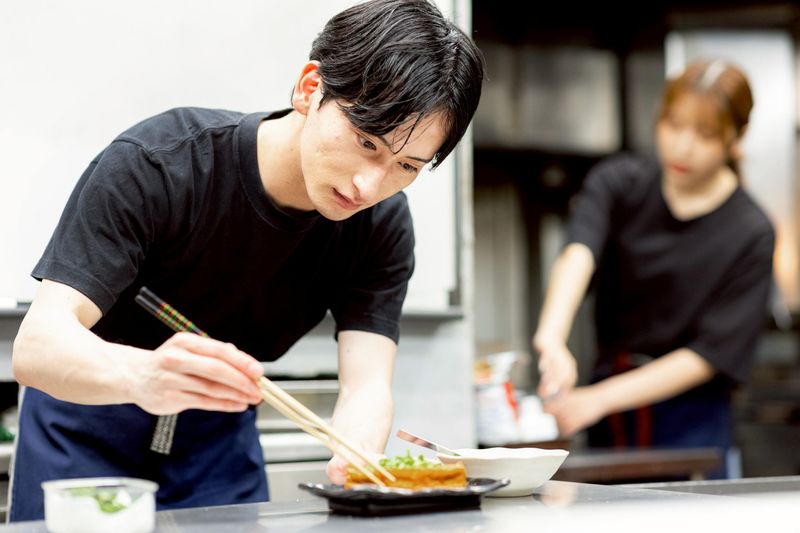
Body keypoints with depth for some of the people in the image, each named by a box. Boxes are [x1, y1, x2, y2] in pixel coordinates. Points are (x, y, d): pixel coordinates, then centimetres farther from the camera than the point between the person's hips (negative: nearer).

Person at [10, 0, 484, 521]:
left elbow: (366, 385, -25)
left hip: (221, 437, 3)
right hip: (88, 429, -2)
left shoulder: (382, 226, -18)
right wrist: (143, 376, -58)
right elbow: (36, 346, -37)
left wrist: (357, 466, -48)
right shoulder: (154, 165, -30)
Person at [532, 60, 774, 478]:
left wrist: (602, 397, -23)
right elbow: (578, 253, -23)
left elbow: (710, 355, -13)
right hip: (609, 421, 3)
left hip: (692, 420, -2)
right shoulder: (619, 182, -2)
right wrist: (552, 337, -43)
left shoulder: (751, 234, -9)